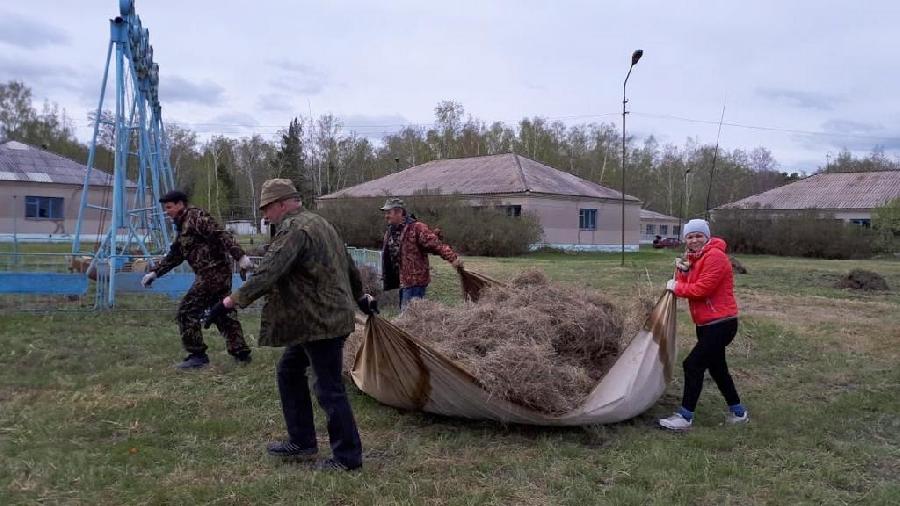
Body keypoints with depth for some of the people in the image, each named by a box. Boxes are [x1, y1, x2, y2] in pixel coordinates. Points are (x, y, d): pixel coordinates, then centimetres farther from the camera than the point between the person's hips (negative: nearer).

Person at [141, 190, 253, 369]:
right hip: (220, 274, 10)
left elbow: (222, 235, -20)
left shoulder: (196, 217, -9)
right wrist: (154, 272, 20)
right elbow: (174, 256, 27)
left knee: (186, 312, -4)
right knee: (223, 314, 14)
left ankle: (197, 355, 0)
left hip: (211, 273, -10)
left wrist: (240, 256, -30)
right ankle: (241, 353, 19)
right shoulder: (182, 226, 21)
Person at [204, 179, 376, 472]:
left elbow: (267, 274, -27)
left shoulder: (294, 231, -17)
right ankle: (301, 442, 27)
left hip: (321, 322, -11)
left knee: (329, 389, -3)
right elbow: (348, 264, 24)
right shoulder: (319, 223, 15)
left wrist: (231, 302, -28)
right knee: (289, 371, 18)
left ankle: (347, 456, 8)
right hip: (312, 321, 11)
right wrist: (360, 297, 36)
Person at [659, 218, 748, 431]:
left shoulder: (715, 256, -17)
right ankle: (738, 412, 32)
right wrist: (682, 272, -7)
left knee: (693, 365, -11)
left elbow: (702, 288, -23)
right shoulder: (694, 258, 13)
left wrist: (676, 287, -12)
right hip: (706, 324, 10)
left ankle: (685, 417, -4)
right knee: (717, 368, 17)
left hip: (720, 323, -10)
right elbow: (688, 286, 9)